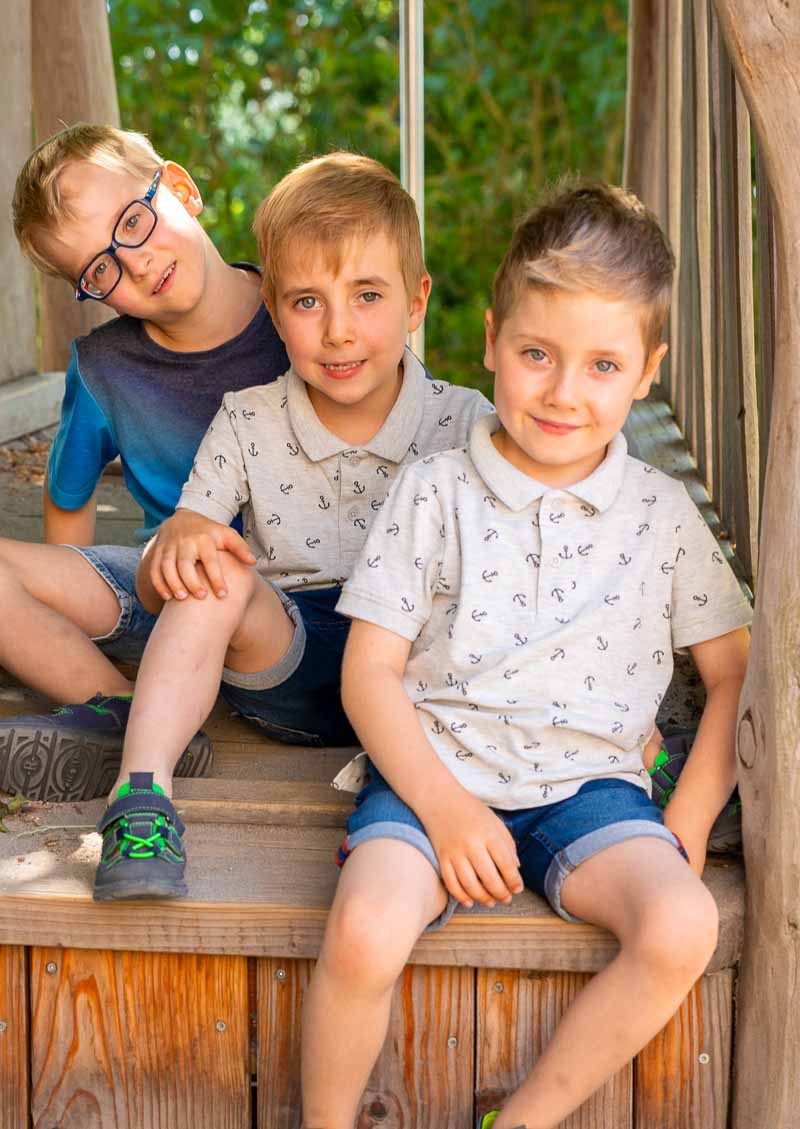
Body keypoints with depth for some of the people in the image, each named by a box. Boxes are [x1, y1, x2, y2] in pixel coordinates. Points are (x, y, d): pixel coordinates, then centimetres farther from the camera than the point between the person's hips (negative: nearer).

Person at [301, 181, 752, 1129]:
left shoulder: (662, 514, 5)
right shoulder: (434, 494, 0)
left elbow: (735, 672, 11)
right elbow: (369, 671, -1)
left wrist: (687, 823, 0)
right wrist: (445, 805, -13)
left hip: (587, 785, 2)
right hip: (432, 772, -1)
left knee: (683, 926, -26)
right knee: (363, 934, -29)